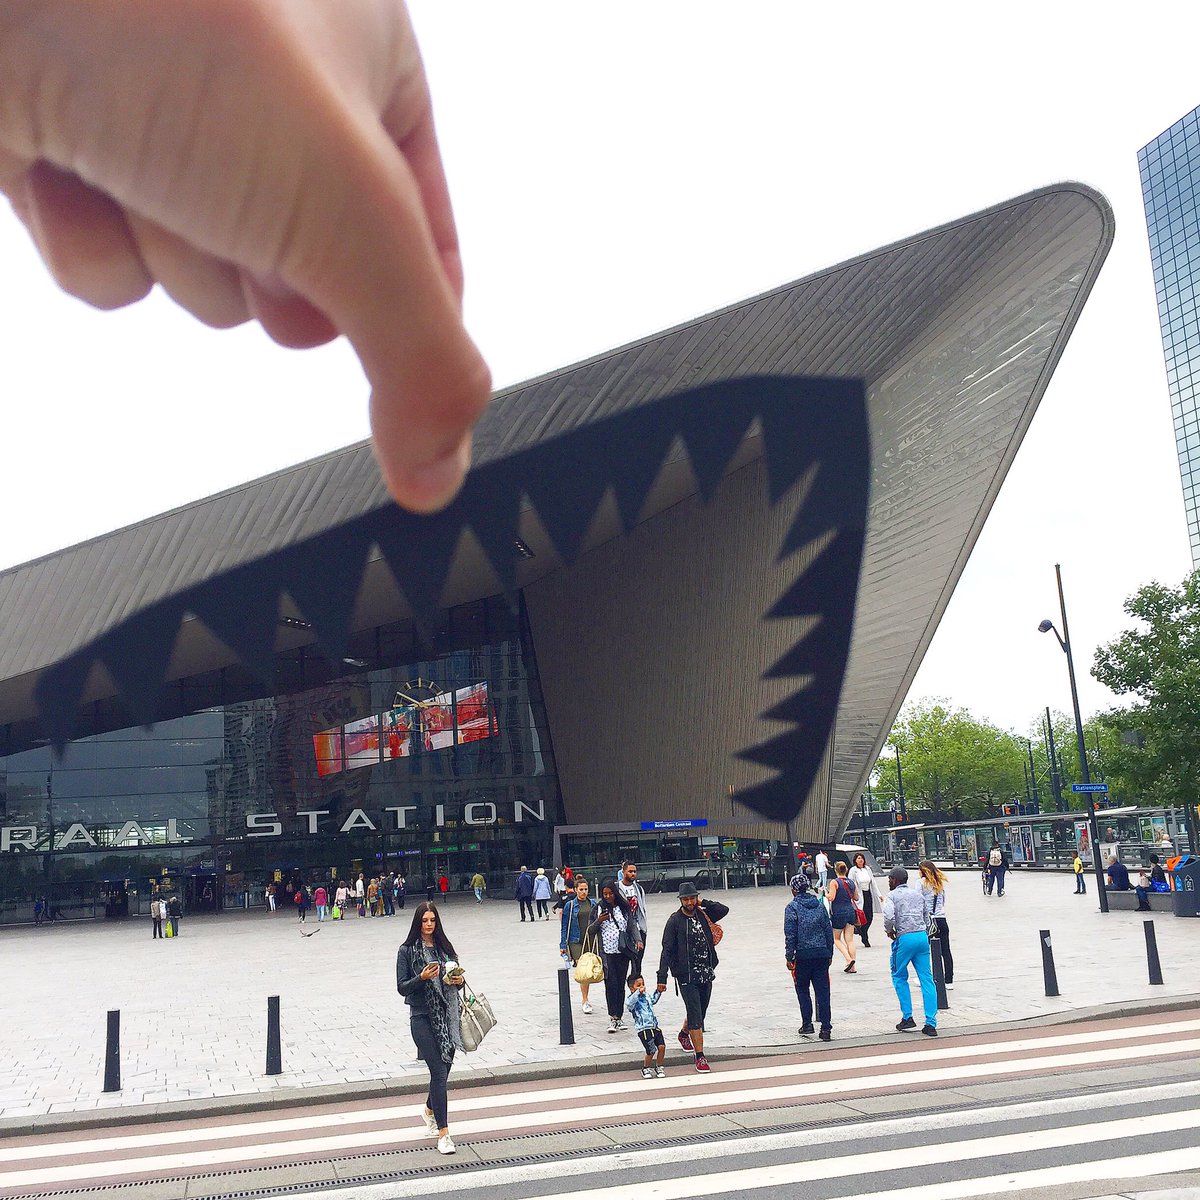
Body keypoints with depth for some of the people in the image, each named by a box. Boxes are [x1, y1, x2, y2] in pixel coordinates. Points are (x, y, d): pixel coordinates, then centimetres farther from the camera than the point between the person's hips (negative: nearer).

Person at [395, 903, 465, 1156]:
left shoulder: (445, 947, 10)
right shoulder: (407, 950, -2)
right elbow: (402, 987, -5)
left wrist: (459, 980, -5)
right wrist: (422, 977, -21)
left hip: (448, 1016, 5)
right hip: (423, 1018, -5)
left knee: (444, 1068, 12)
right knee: (439, 1071, -11)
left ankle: (430, 1110, 41)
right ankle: (443, 1134, -6)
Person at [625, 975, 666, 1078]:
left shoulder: (646, 996, 17)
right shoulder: (632, 999, -9)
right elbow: (629, 1004, -35)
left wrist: (658, 991, 31)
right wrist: (638, 992, -42)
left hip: (655, 1027, 7)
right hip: (644, 1029, -7)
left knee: (662, 1047, -4)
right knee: (651, 1051, -9)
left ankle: (659, 1067, 19)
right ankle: (646, 1069, 18)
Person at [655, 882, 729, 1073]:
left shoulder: (703, 915, 6)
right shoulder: (675, 920, -7)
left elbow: (724, 910, -4)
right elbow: (667, 950, -10)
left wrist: (703, 903, -6)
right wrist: (662, 977, -15)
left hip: (706, 974, 5)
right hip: (686, 976, -5)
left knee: (700, 1012, 18)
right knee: (695, 1016, -9)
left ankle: (684, 1034, 47)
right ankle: (700, 1057, -5)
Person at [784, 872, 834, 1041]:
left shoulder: (792, 908, -7)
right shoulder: (820, 906, 7)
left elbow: (790, 935, -10)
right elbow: (829, 931, 10)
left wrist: (789, 957, -4)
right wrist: (829, 954, 17)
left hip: (802, 955, -3)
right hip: (822, 954, 4)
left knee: (802, 991, 12)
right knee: (822, 991, 3)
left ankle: (807, 1025, 11)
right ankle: (826, 1028, 0)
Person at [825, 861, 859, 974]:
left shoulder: (834, 882, -11)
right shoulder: (851, 882, 6)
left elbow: (831, 898, -17)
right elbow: (856, 898, 14)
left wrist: (825, 892, 1)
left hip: (838, 913, -5)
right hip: (850, 911, 5)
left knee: (836, 938, 11)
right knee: (849, 940, 8)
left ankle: (849, 959, -9)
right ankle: (853, 967, 4)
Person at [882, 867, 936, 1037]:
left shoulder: (892, 895, 1)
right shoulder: (918, 894, 19)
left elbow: (889, 916, -15)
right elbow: (927, 916, 16)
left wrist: (889, 931, 2)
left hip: (904, 938, -5)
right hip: (922, 936, 5)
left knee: (899, 978, 12)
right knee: (927, 979, 3)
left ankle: (907, 1017, 9)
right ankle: (931, 1024, 0)